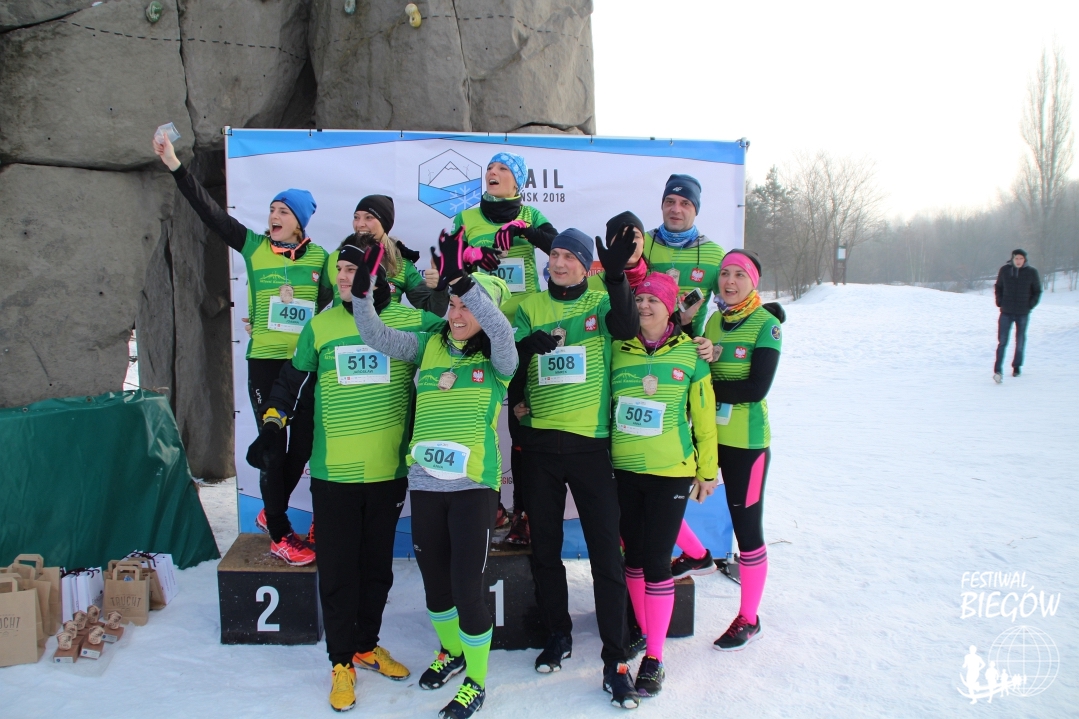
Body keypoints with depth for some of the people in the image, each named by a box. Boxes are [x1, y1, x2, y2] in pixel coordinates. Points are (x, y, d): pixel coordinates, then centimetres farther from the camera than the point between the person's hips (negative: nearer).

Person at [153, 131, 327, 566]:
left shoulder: (319, 257, 5)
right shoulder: (254, 247, 3)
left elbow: (334, 302, 7)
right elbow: (208, 209, 0)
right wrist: (174, 164, -5)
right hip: (264, 361, -2)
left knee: (303, 444, 9)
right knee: (273, 445, 0)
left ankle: (271, 513, 34)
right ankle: (279, 535, 14)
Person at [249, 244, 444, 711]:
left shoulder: (413, 322, -4)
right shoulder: (320, 326, 2)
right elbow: (292, 380, 12)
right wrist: (273, 423, 7)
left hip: (389, 472, 0)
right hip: (333, 474, 0)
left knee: (378, 566, 15)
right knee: (337, 569, 7)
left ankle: (366, 644, 36)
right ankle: (341, 661, 24)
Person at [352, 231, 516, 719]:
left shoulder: (497, 358, -4)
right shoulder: (429, 346, 8)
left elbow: (500, 327, -24)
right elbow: (378, 337, 2)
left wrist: (460, 277, -34)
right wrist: (361, 291, -13)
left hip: (473, 485, -4)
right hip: (424, 482, 4)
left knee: (467, 586, -1)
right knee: (433, 579, 17)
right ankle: (450, 650, 44)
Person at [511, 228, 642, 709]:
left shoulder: (601, 301, 3)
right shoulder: (530, 307, 8)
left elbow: (625, 329, -18)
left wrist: (617, 275, -34)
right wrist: (524, 348, -23)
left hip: (590, 443, -2)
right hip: (539, 443, 3)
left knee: (606, 552, -2)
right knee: (544, 548, 13)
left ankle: (615, 660, 8)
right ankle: (558, 634, 32)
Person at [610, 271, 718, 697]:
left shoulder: (690, 352, -1)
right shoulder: (618, 351, 3)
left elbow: (704, 416, 2)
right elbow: (603, 404, 10)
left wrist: (707, 471, 4)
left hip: (671, 472, -2)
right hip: (624, 470, 3)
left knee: (657, 563, -2)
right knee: (633, 556, 11)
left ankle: (654, 658, 11)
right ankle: (642, 632, 30)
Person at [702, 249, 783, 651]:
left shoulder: (766, 325, -7)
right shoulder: (713, 321, 9)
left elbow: (757, 388, -17)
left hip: (746, 442, -6)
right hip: (706, 434, 6)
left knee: (747, 528, 4)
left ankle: (748, 619, 21)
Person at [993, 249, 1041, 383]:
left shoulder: (1031, 272, -2)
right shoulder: (1004, 270, 0)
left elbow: (1037, 291, 7)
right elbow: (998, 287, 13)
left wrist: (1030, 305, -3)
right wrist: (1000, 302, 2)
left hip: (1023, 313, 0)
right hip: (1006, 312, 0)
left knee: (1020, 341, 11)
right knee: (1002, 341, -8)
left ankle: (1017, 366, 27)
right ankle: (998, 370, -11)